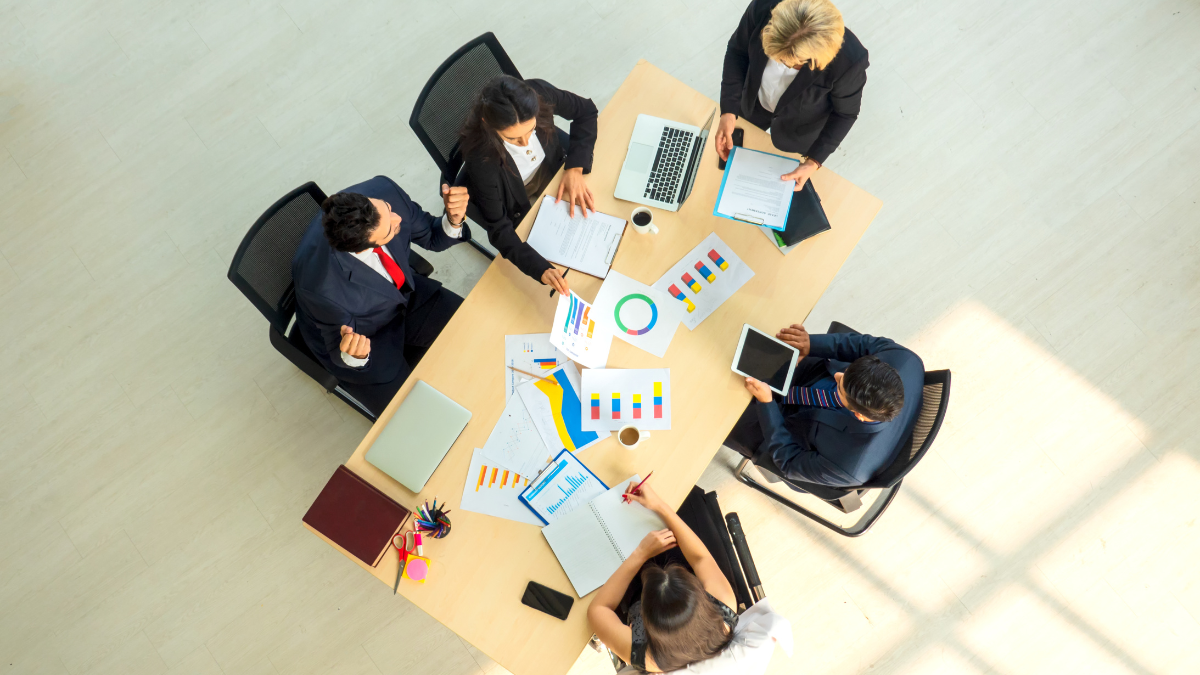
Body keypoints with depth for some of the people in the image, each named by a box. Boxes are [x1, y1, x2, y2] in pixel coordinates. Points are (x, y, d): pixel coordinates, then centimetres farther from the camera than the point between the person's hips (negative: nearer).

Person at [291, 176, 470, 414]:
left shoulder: (383, 191, -31)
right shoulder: (324, 289, -40)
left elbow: (431, 237, -11)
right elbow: (341, 354, -20)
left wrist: (453, 220, -34)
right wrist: (352, 356, -45)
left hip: (404, 292, 5)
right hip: (362, 331, -5)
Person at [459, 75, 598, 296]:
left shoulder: (539, 94, -30)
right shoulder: (480, 157, -38)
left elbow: (586, 110, -10)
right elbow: (498, 228, -30)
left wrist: (576, 169, -21)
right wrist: (542, 269, -44)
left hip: (556, 171, 4)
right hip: (523, 207, -4)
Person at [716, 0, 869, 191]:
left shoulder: (849, 60, -41)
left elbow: (844, 113, -20)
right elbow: (737, 51, -17)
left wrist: (814, 161, -26)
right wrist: (729, 111, -27)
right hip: (754, 102, 2)